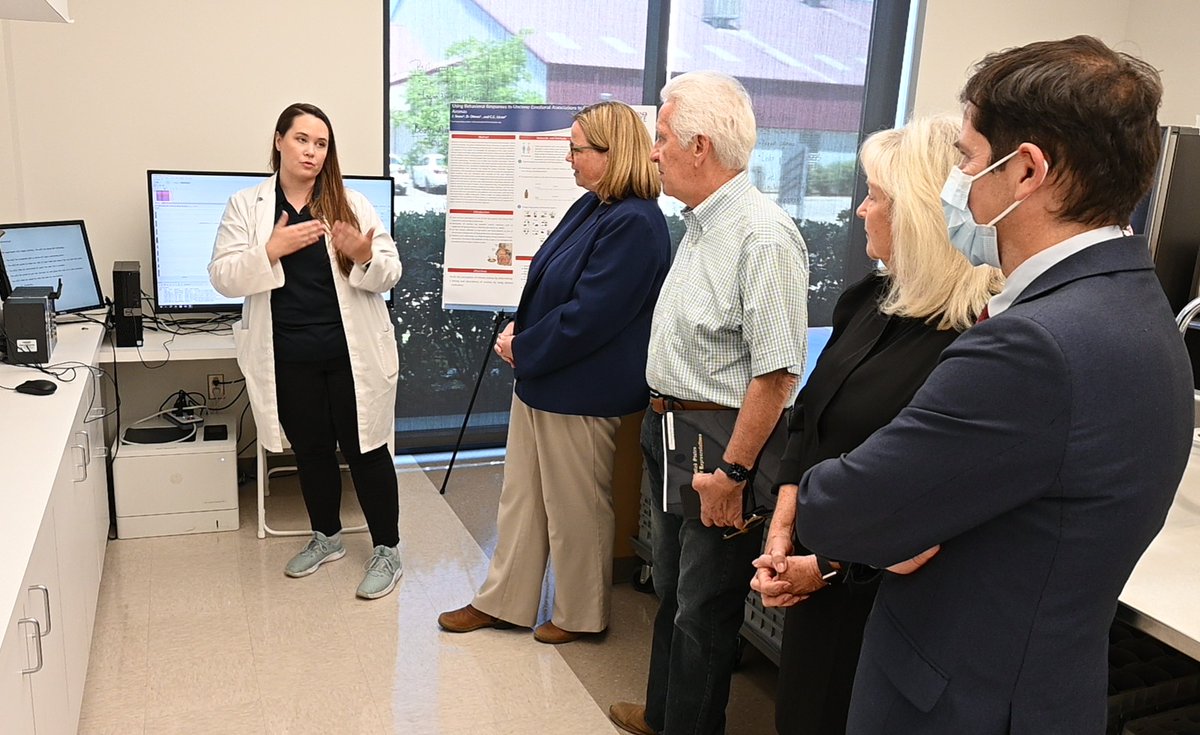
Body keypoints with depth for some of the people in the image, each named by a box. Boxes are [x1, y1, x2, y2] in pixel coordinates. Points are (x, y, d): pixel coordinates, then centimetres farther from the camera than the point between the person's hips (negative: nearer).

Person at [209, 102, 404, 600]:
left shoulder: (351, 204, 0)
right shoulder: (245, 206, 3)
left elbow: (390, 273, -3)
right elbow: (223, 277, -4)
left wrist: (366, 258, -25)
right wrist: (271, 250, -20)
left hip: (351, 353, -2)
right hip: (289, 357, 2)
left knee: (364, 448, 4)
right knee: (311, 450, 17)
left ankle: (387, 549, 19)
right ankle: (326, 537, 38)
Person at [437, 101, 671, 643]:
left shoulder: (633, 224, -21)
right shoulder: (591, 207, 8)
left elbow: (586, 318, -24)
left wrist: (522, 349, -13)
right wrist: (518, 327, 0)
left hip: (581, 391, -10)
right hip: (540, 377, 10)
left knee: (575, 508, 8)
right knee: (521, 495, 18)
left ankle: (581, 614, 29)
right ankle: (503, 601, 33)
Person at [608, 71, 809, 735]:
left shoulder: (762, 234, -22)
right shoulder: (700, 224, 10)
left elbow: (776, 371, -25)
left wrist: (732, 471, -23)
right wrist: (660, 423, 17)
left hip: (718, 445, -10)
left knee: (702, 609, 7)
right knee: (671, 590, 24)